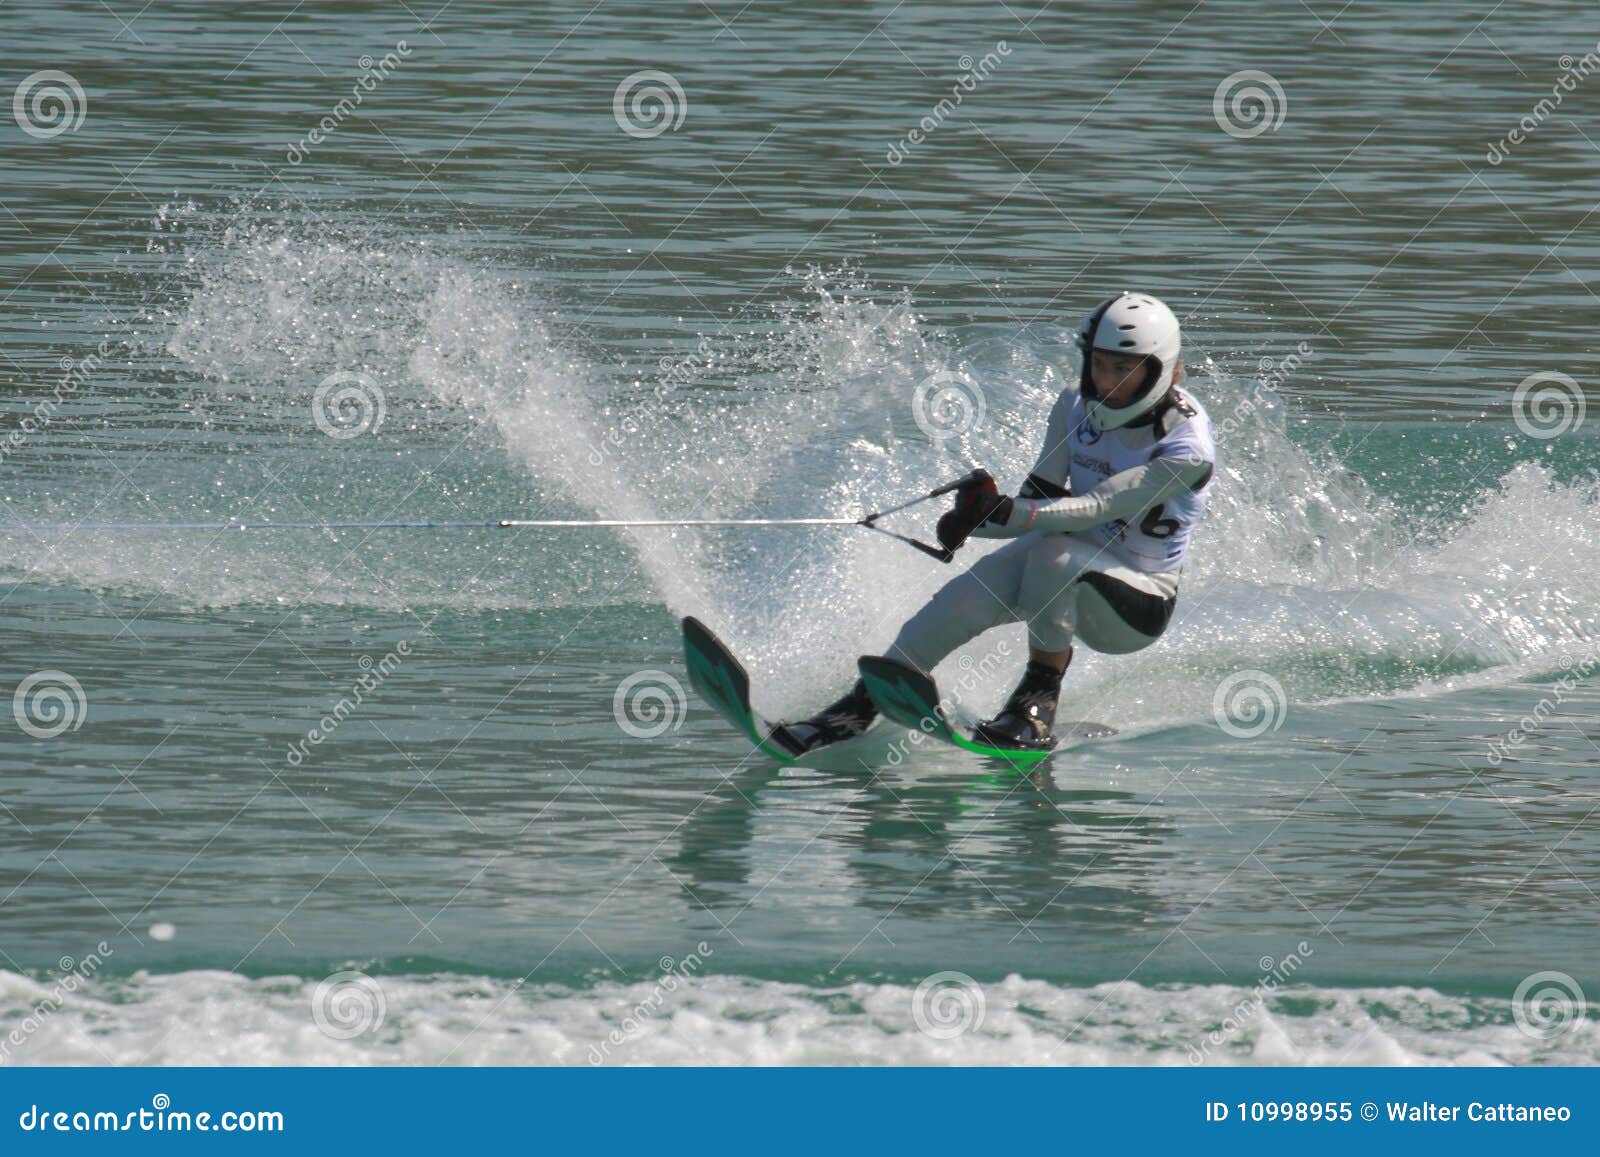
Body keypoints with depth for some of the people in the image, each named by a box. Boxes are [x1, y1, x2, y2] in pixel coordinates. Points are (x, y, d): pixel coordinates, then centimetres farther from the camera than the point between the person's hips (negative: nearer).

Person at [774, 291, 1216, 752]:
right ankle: (858, 707, -20)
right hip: (1067, 573, 5)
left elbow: (1097, 507, -33)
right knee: (968, 595, -23)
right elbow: (1039, 504, -4)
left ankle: (1039, 704, -21)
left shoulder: (1188, 449, -24)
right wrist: (977, 519, -25)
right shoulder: (1079, 404, -4)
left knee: (1053, 553, -35)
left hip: (1137, 609, -5)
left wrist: (1007, 512, -46)